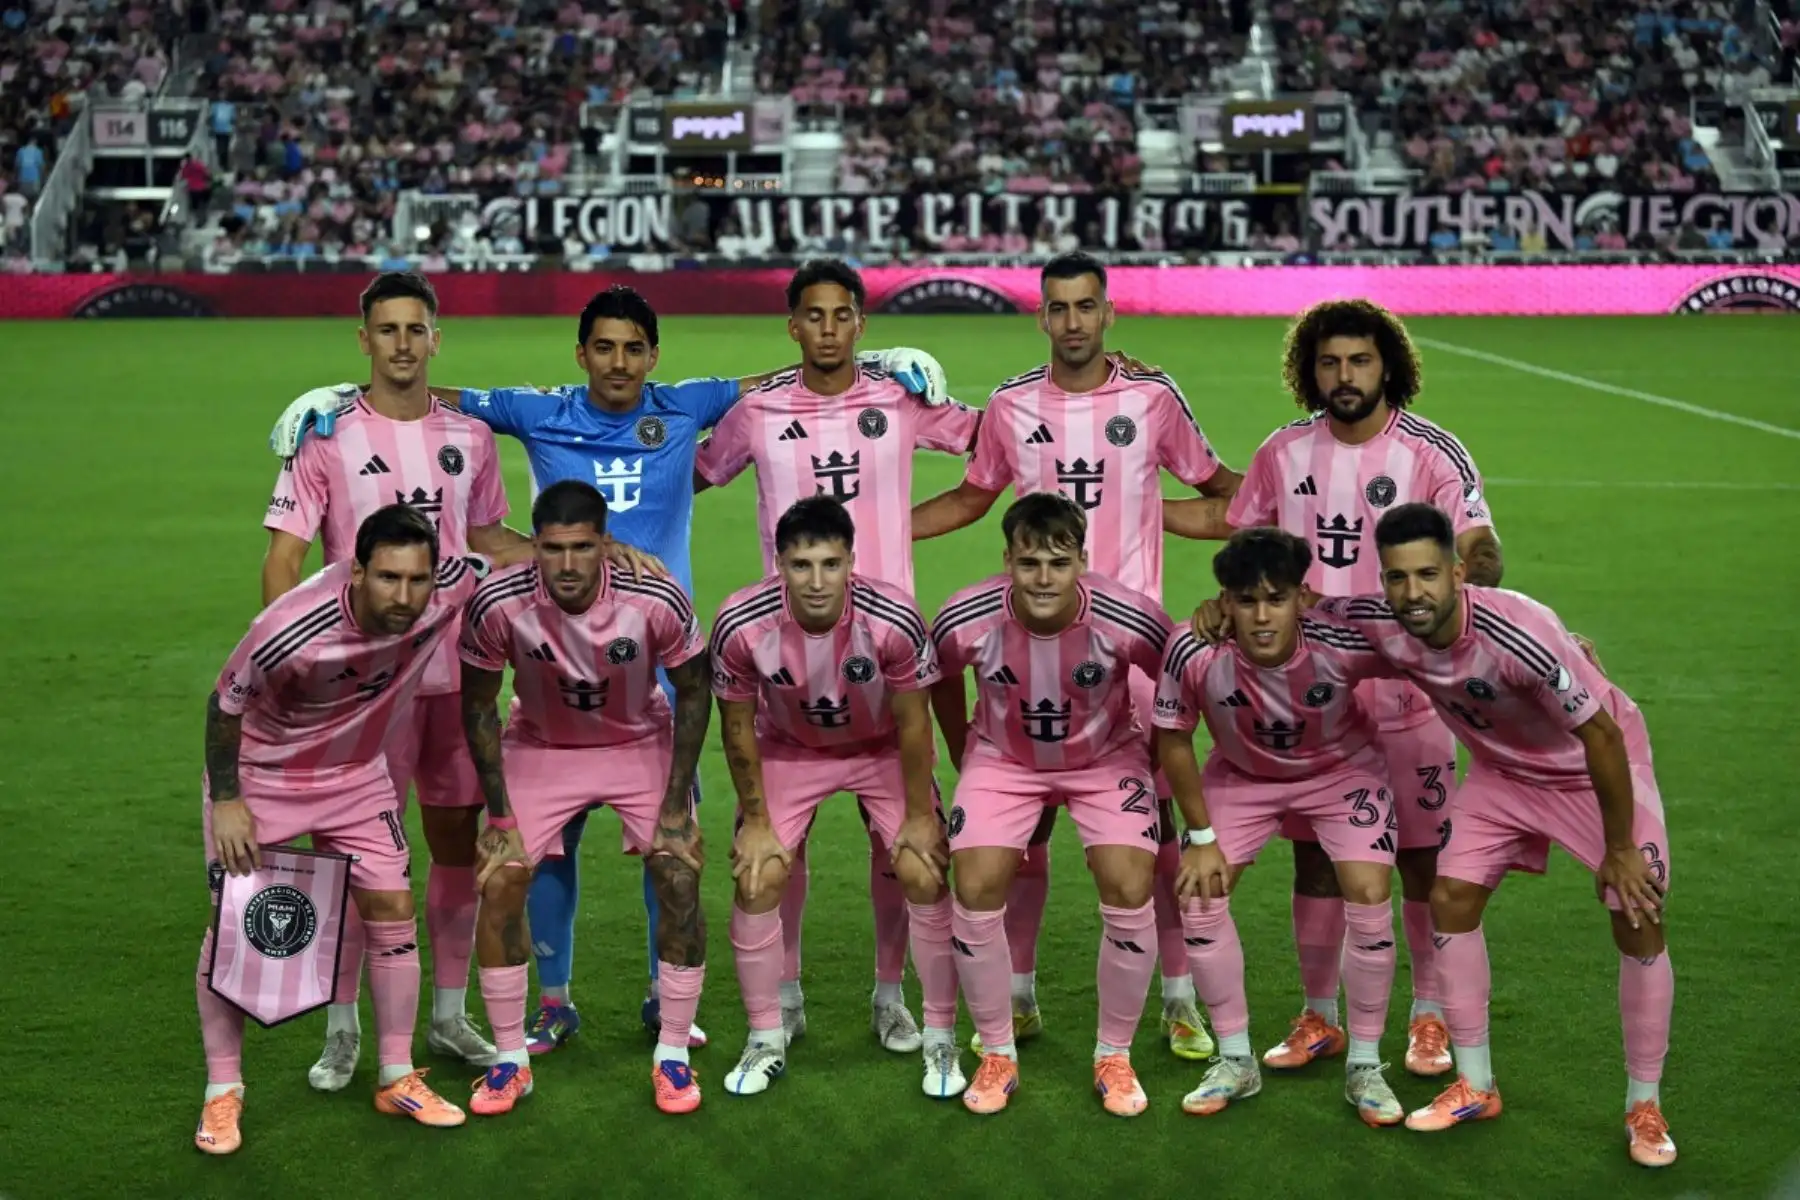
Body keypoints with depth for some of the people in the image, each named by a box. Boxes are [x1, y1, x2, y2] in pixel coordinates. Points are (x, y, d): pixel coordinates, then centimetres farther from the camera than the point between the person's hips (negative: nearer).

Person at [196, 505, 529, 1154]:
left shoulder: (447, 588, -27)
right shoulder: (290, 631, -38)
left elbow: (510, 554, -4)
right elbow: (224, 705, -19)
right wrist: (226, 800, -15)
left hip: (357, 774, 4)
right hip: (259, 775, -4)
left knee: (393, 909, 0)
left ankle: (397, 1080, 15)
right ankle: (222, 1093, 11)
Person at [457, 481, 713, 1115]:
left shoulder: (656, 600, -29)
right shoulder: (499, 604, -28)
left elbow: (694, 691, -11)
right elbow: (478, 706, -11)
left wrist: (675, 804, -12)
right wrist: (501, 816, -11)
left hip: (641, 744, 0)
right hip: (540, 747, 0)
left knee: (680, 879, -12)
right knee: (499, 882, -11)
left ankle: (672, 1056, 4)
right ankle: (510, 1060, 5)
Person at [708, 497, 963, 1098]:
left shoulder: (894, 619, -34)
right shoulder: (742, 625, -31)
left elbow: (912, 722, -17)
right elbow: (737, 726, -13)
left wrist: (919, 815, -10)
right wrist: (756, 821, -8)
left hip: (883, 749, -1)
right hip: (788, 750, 1)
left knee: (924, 877, -10)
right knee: (757, 879, -9)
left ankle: (941, 1041, 8)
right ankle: (766, 1042, 10)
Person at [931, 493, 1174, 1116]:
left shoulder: (1129, 620, -30)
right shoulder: (965, 621, -26)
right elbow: (941, 684, -2)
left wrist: (1160, 762, 0)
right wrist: (964, 761, 7)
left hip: (1107, 758, -1)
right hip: (1003, 759, 1)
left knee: (1130, 894, -16)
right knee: (976, 891, -13)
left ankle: (1114, 1056, 6)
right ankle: (997, 1054, 8)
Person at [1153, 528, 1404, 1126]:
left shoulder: (1340, 645, -36)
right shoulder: (1194, 653, -33)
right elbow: (1173, 741, -16)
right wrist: (1201, 838, -11)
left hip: (1342, 769, -1)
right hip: (1241, 774, 2)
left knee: (1370, 899, -14)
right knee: (1198, 895, -8)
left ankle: (1365, 1067, 7)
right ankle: (1236, 1062, 12)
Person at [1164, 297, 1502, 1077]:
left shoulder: (1432, 453, -8)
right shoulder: (1287, 452, 4)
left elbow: (1481, 554, -15)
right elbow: (1224, 519, 18)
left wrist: (1474, 566, -39)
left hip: (1408, 694, -3)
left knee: (1422, 859, 3)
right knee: (1315, 856, 9)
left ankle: (1430, 1018, 20)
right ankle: (1318, 1019, 22)